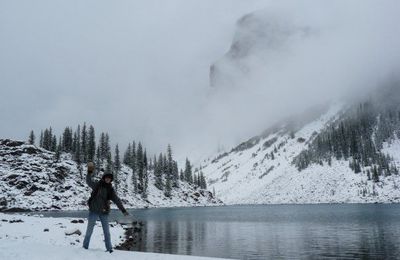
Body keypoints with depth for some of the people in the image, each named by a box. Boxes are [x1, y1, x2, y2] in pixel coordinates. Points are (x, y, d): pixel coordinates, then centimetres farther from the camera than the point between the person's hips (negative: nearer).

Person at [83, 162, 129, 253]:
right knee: (89, 230, 7)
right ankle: (85, 246, 22)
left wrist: (123, 210, -9)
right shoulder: (96, 185, -3)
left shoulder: (110, 189, 3)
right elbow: (88, 181, -19)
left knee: (106, 231, 3)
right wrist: (89, 172, -34)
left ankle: (109, 248, 11)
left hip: (104, 212, 2)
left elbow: (117, 200, -1)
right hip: (94, 211, -2)